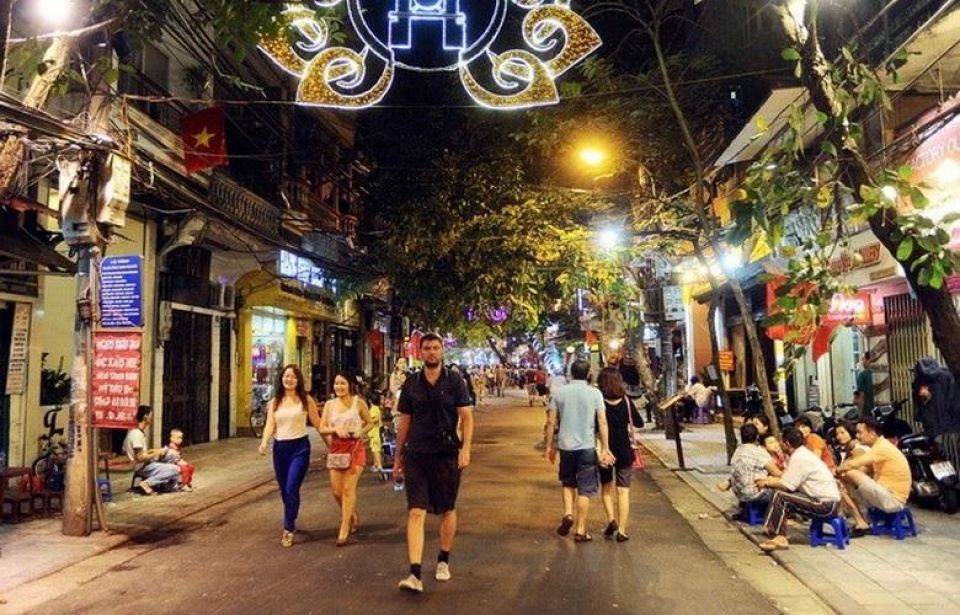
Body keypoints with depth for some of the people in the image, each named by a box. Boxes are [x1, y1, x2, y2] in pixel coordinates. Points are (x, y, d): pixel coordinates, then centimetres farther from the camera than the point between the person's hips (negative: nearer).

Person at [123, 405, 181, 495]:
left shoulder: (137, 431, 9)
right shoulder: (137, 434, -22)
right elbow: (140, 457, -24)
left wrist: (153, 450, 9)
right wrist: (156, 453, -12)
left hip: (144, 465, 10)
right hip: (142, 467, -10)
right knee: (175, 469, -18)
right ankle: (147, 483, -14)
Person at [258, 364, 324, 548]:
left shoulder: (306, 400, 0)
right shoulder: (275, 402, 9)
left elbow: (317, 424, 3)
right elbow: (270, 425, 1)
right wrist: (264, 442, -17)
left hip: (299, 447, -4)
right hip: (280, 448, 4)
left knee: (291, 488, -13)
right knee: (284, 490, 13)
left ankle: (288, 530, -5)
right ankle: (291, 522, 33)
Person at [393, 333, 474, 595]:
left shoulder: (455, 381, -2)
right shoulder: (411, 384, 4)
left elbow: (466, 417, -5)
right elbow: (404, 422, 10)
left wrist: (465, 449, -17)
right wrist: (398, 456, 11)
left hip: (447, 454, -1)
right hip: (416, 455, 1)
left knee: (447, 510, 12)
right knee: (416, 512, -7)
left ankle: (443, 561, 31)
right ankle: (415, 575, -9)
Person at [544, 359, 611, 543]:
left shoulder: (560, 393, 1)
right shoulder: (595, 393, -4)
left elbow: (551, 422, 2)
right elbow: (602, 422, -8)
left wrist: (549, 446, 11)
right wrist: (605, 448, -3)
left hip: (566, 445, 2)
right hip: (587, 446, -2)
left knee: (568, 482, 24)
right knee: (585, 489, 6)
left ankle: (568, 513, 5)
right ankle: (580, 530, 8)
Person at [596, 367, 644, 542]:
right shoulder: (625, 400, -3)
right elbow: (639, 423, 7)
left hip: (606, 450, -1)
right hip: (624, 451, 1)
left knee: (606, 487, 18)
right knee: (623, 491, 6)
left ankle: (611, 519, 1)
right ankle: (621, 531, 4)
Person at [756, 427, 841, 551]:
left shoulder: (798, 458, -17)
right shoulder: (803, 453, 13)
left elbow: (786, 485, -17)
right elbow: (789, 480, 16)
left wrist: (766, 483, -2)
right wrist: (768, 479, 16)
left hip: (825, 504, -10)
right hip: (829, 500, 10)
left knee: (780, 496, -15)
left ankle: (779, 538, -9)